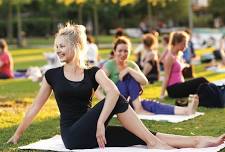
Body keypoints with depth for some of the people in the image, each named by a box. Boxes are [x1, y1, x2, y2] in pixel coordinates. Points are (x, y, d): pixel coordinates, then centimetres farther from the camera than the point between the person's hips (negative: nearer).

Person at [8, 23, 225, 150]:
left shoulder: (93, 73, 6)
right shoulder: (52, 75, 5)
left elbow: (113, 91, -14)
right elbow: (36, 106, 12)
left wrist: (100, 123, -28)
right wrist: (18, 134, 14)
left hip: (91, 133, 3)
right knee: (117, 101, -25)